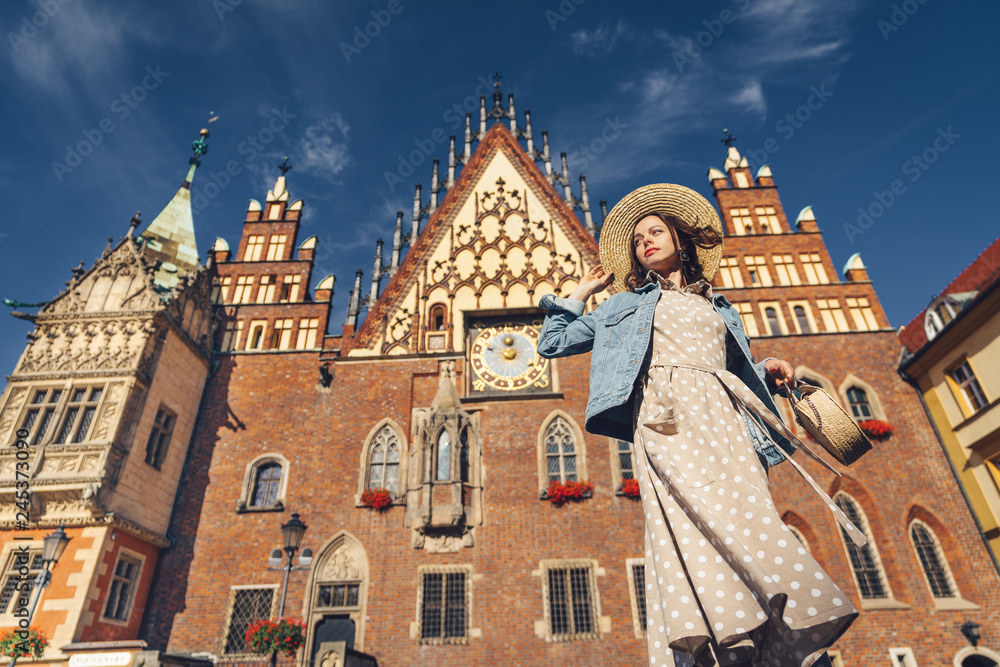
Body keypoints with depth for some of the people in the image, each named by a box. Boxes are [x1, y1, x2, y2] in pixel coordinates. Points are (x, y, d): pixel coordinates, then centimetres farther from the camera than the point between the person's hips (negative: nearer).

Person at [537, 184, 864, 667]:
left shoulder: (720, 310, 32)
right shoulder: (625, 305, 27)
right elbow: (552, 343, 26)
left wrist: (767, 373, 10)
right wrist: (581, 292, 28)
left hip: (723, 418, 3)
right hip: (666, 414, -2)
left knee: (746, 517, -19)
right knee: (695, 517, -29)